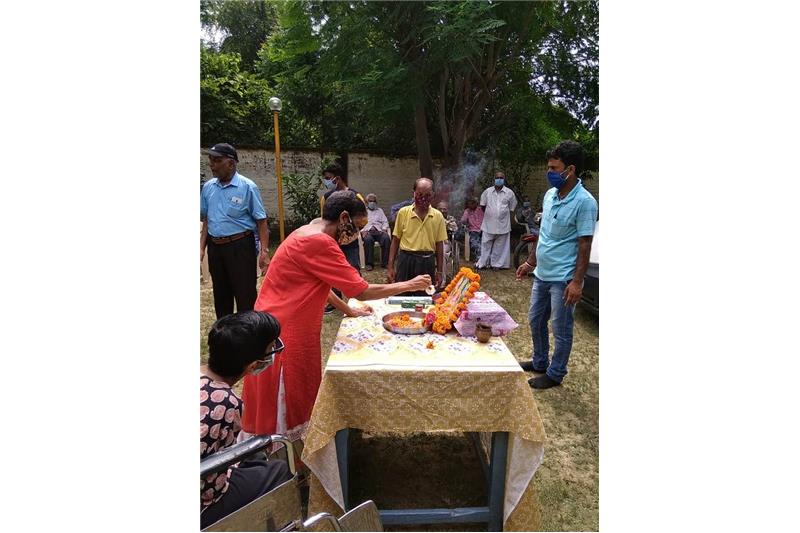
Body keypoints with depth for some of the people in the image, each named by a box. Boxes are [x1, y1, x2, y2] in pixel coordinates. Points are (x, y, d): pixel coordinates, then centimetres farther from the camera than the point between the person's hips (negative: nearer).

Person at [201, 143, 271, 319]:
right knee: (220, 295, 16)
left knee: (245, 295, -1)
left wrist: (264, 251, -17)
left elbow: (261, 221, -10)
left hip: (240, 246, -6)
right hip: (215, 247, 6)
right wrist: (201, 247, 10)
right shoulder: (208, 187, 7)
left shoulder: (247, 187, -9)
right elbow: (206, 220, 16)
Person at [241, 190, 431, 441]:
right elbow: (362, 291, -18)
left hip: (287, 329, 10)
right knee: (287, 411, 6)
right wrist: (409, 285, -7)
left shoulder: (307, 234, 10)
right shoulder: (319, 243, -22)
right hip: (284, 335, -10)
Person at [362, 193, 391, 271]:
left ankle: (385, 262, -26)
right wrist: (363, 231, -11)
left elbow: (385, 222, 18)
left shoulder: (380, 210, 30)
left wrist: (384, 229, -3)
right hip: (367, 231, -2)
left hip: (379, 231, 2)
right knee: (368, 239, -38)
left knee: (387, 238, -32)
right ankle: (369, 263, -29)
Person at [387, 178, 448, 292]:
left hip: (427, 262, 1)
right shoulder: (403, 212, -1)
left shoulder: (438, 216, 1)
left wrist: (439, 271, 5)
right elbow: (395, 240, 3)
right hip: (406, 260, -1)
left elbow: (439, 245, 5)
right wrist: (390, 266, 0)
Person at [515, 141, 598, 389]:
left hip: (563, 278, -8)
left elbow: (585, 245, -16)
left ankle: (555, 374, 24)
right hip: (542, 274, 8)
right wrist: (530, 262, 17)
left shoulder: (584, 202, -16)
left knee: (561, 330, 7)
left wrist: (577, 282, -19)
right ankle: (539, 362, 39)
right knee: (535, 321, 19)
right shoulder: (550, 195, 6)